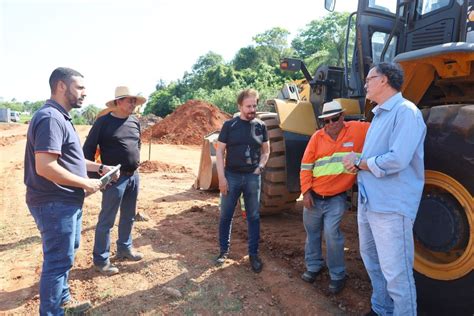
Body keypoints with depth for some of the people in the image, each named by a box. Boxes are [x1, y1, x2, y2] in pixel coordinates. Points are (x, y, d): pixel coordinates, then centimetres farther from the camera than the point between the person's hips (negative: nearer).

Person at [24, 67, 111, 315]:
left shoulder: (60, 117, 12)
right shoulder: (50, 118, -21)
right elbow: (45, 167, -30)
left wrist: (99, 167, 13)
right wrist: (86, 183, -20)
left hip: (67, 201, 11)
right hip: (55, 204, -11)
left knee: (65, 254, 23)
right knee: (58, 260, 2)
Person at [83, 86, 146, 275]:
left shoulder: (135, 121, 8)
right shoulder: (103, 122, -11)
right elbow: (88, 149, -8)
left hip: (134, 176, 7)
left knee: (128, 217, 18)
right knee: (107, 220, 2)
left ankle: (124, 248, 36)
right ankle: (101, 260, 15)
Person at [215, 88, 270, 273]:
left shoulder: (260, 126, 2)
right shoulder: (229, 125, -3)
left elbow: (266, 150, 13)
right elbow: (219, 151, -3)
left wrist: (260, 168, -2)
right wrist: (221, 177, -9)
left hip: (253, 177, 1)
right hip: (231, 176, -1)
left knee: (253, 217, 8)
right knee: (226, 215, 8)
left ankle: (253, 254, 21)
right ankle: (224, 250, 26)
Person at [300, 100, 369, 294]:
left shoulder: (357, 130, -6)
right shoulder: (317, 137, -2)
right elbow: (306, 166, 0)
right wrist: (306, 191, -4)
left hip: (337, 198, -3)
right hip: (314, 197, 3)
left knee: (331, 234, -10)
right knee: (312, 233, 15)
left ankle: (337, 275, 13)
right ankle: (313, 266, 38)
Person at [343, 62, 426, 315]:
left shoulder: (405, 112, -13)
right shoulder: (379, 115, 17)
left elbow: (397, 159, -25)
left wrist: (359, 163, -12)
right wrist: (357, 163, -3)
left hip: (391, 207, -10)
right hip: (368, 201, 10)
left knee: (396, 274, -1)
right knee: (372, 261, 22)